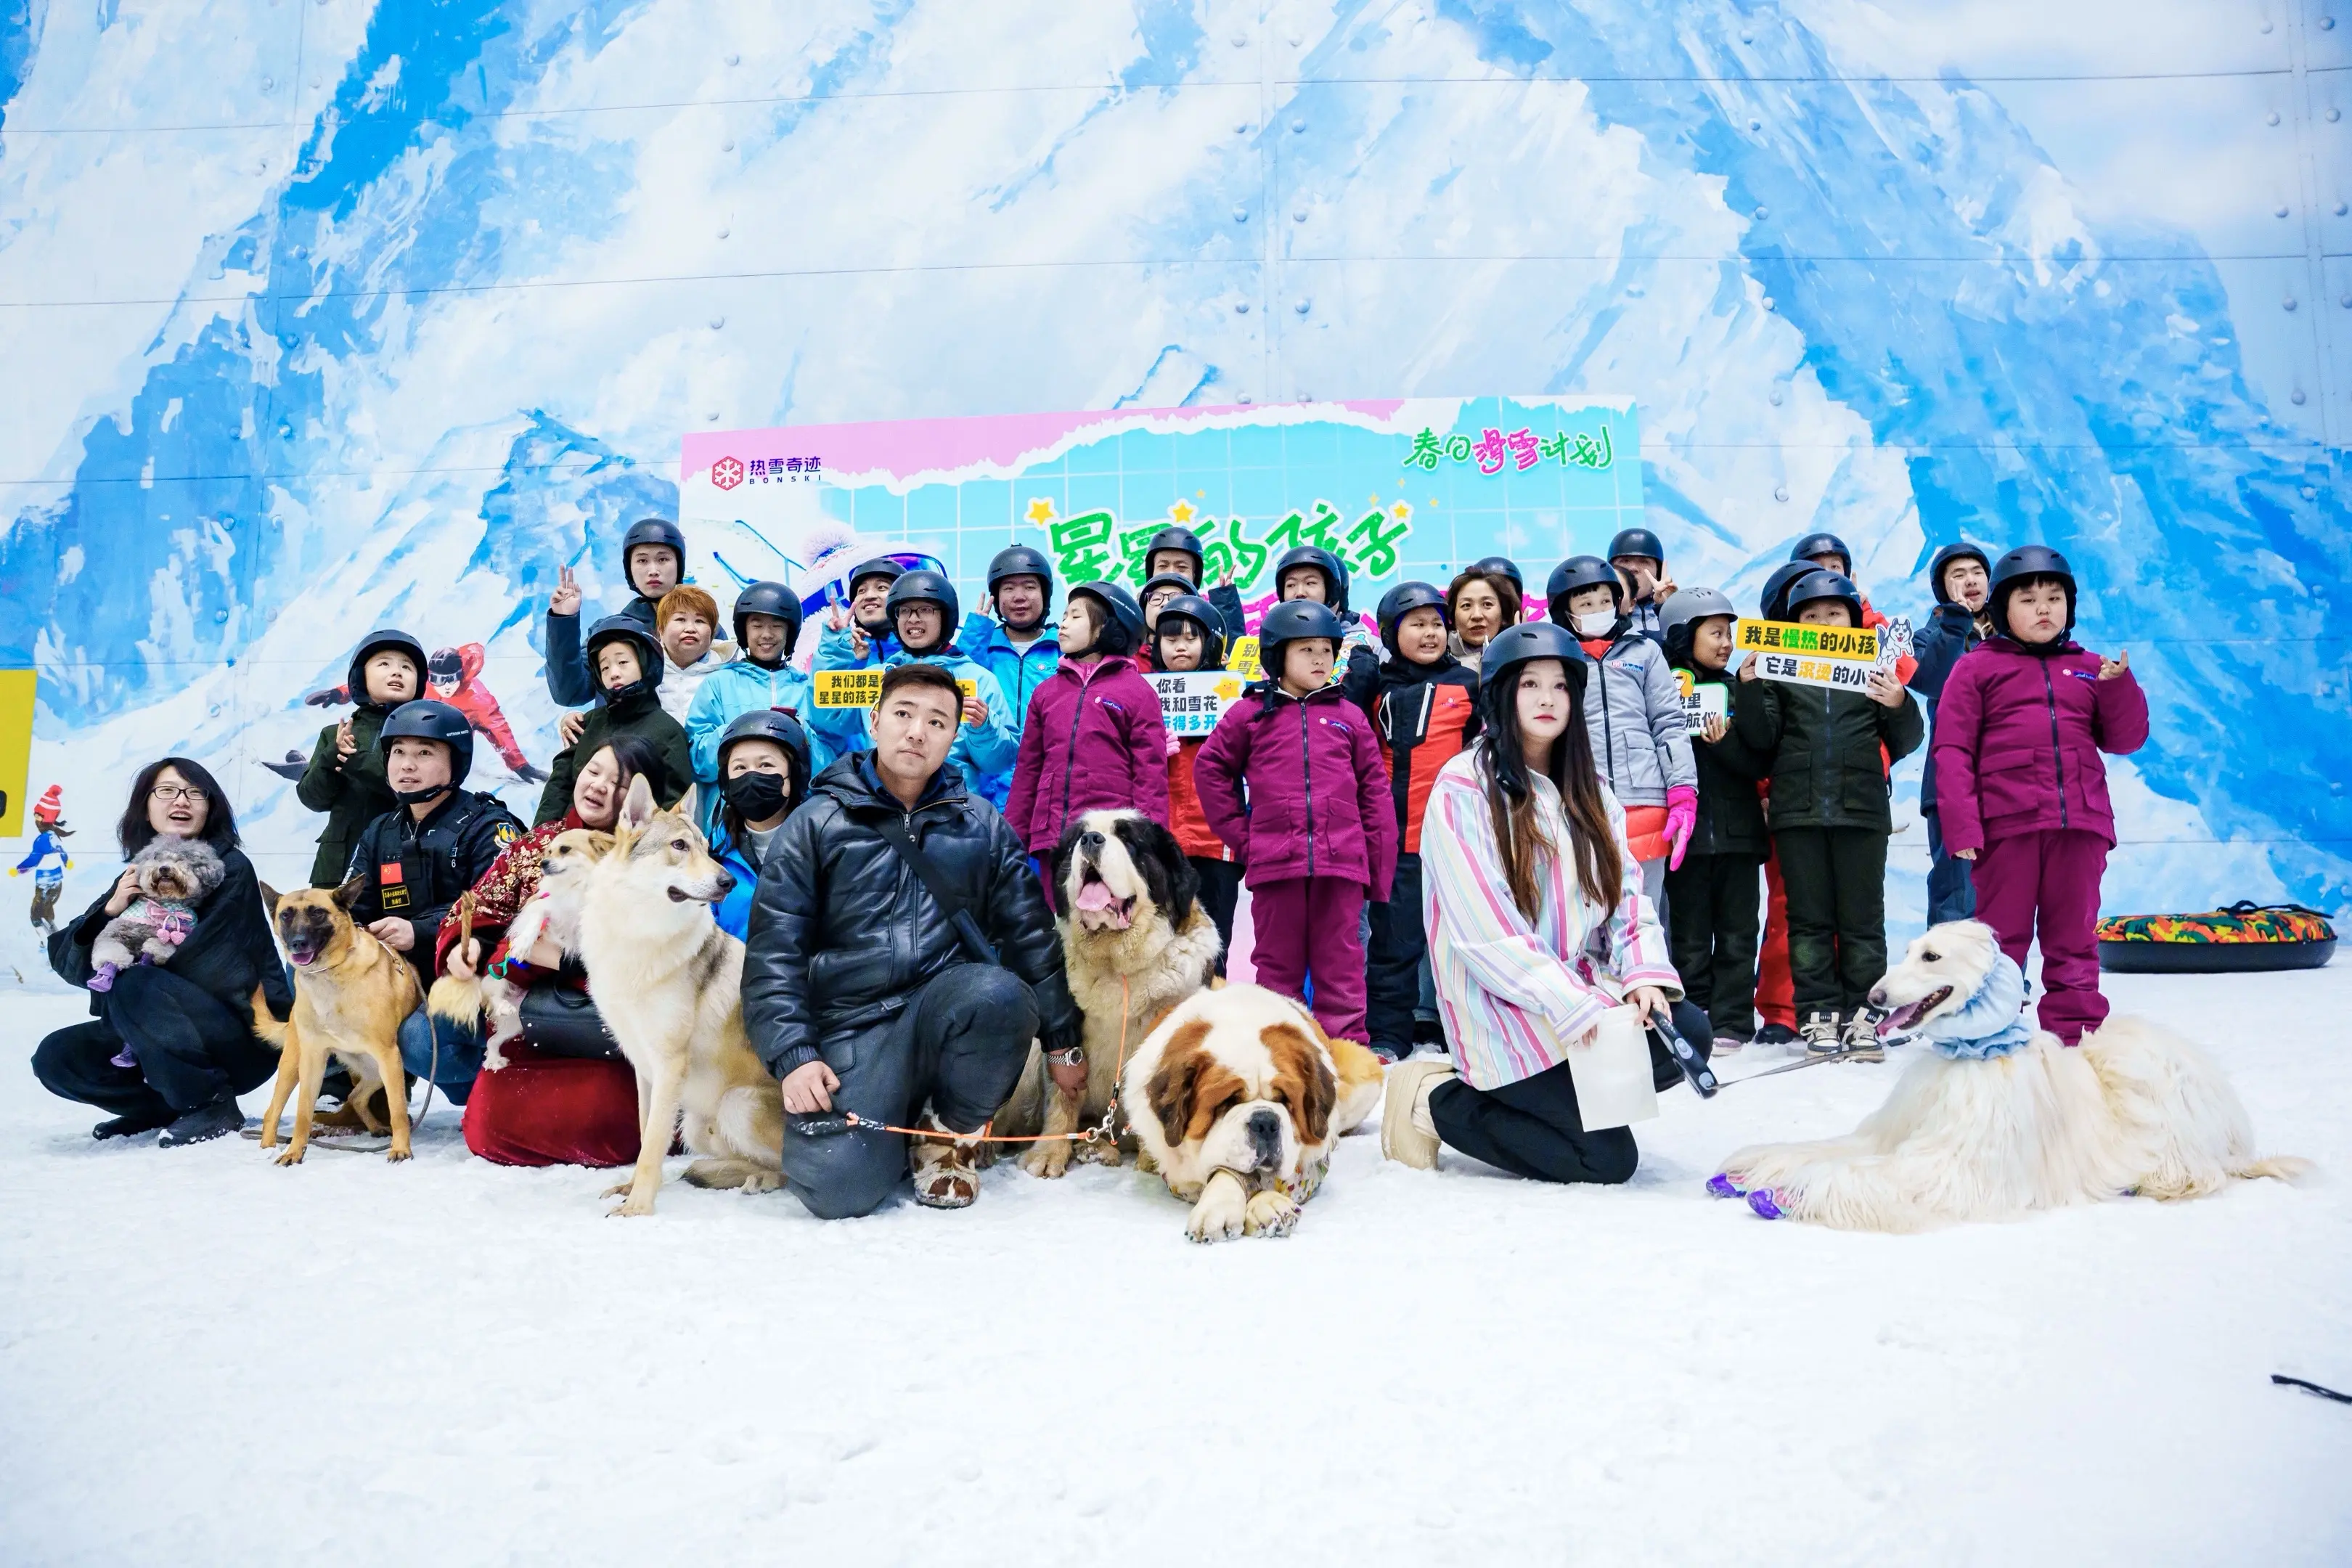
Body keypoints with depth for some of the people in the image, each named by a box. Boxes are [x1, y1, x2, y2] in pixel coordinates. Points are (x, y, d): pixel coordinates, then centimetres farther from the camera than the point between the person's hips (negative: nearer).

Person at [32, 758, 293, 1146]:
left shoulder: (231, 869, -10)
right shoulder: (135, 879, 8)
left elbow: (211, 968, -19)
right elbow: (67, 962, 2)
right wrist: (110, 911, -16)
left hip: (245, 1035, -6)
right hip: (166, 1041, 6)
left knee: (134, 986, -28)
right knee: (55, 1058, -10)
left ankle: (214, 1103, -14)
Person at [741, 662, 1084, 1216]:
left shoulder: (981, 825, 10)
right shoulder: (816, 825, 5)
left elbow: (1029, 933, 12)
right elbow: (774, 950, 0)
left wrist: (1061, 1040, 10)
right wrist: (793, 1055, -12)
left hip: (948, 1009, 2)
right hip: (853, 1026, -2)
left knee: (998, 993, -34)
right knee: (837, 1187, -26)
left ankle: (951, 1129, -3)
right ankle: (893, 1125, 12)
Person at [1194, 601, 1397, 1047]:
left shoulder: (1348, 717, 10)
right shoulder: (1251, 713, 7)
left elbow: (1375, 792, 8)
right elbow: (1210, 768, 11)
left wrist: (1379, 865, 3)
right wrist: (1239, 834, 4)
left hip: (1341, 860, 1)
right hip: (1274, 859, 0)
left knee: (1340, 963, 4)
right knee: (1278, 963, 8)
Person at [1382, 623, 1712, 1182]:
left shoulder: (1588, 790, 12)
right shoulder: (1464, 789, -11)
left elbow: (1627, 894, 7)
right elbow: (1485, 931, -18)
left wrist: (1645, 975, -13)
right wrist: (1575, 1007, -24)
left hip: (1585, 986, 7)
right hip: (1504, 1007, -7)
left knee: (1688, 1031, -18)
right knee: (1607, 1157, -15)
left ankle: (1556, 1091, 2)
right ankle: (1437, 1101, 2)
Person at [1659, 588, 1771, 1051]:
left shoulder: (1736, 690, 8)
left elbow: (1761, 762, 1)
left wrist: (1725, 743, -15)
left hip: (1738, 827, 3)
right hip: (1686, 831, -3)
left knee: (1737, 934, 5)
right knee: (1690, 935, 5)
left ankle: (1731, 1023, 11)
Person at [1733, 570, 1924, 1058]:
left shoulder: (1874, 669, 8)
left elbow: (1905, 743, 7)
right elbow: (1761, 740, 4)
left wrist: (1898, 705, -14)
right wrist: (1749, 688, -10)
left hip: (1861, 810, 0)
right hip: (1798, 811, 0)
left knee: (1862, 918, 4)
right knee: (1809, 918, 4)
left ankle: (1861, 1013, 9)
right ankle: (1818, 1013, 9)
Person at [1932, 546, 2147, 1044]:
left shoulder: (2089, 668, 16)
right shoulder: (1977, 668, 4)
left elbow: (2125, 739, 13)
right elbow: (1952, 749, -2)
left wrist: (2120, 685, -4)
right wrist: (1961, 824, -11)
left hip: (2080, 824, 3)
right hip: (2006, 824, -3)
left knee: (2074, 939, 9)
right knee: (2002, 936, 3)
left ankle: (2076, 1035, 15)